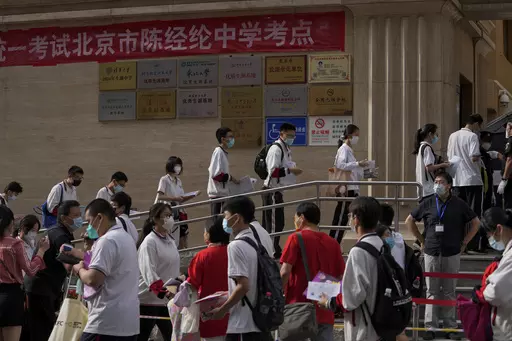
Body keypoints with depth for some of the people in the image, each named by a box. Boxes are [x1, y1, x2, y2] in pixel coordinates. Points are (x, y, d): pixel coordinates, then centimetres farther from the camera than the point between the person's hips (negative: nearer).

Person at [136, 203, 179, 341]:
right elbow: (149, 272, -24)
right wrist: (163, 291, -34)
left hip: (166, 301, 8)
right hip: (148, 300, -8)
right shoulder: (149, 242, -15)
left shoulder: (171, 241, 11)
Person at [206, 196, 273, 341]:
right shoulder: (256, 242, 12)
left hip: (243, 325, -8)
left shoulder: (236, 246, -14)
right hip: (261, 321, 8)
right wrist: (227, 295, 22)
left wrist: (222, 310, -9)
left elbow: (243, 286, -20)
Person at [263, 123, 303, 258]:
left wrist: (293, 169, 11)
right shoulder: (276, 149, -16)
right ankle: (273, 252, 0)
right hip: (272, 191, -10)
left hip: (277, 190, 10)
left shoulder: (286, 148, 16)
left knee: (278, 223, 13)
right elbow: (273, 171, -24)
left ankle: (274, 250, 20)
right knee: (274, 223, -5)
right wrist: (290, 170, -21)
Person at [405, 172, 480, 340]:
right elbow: (409, 221, 13)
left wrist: (464, 242, 5)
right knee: (432, 291, 4)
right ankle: (430, 326, 9)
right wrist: (422, 240, 9)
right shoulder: (427, 203, 2)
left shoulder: (459, 204, 0)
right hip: (431, 253, 1)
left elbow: (476, 223, 9)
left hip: (452, 254, -1)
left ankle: (450, 326, 13)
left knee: (450, 292, 5)